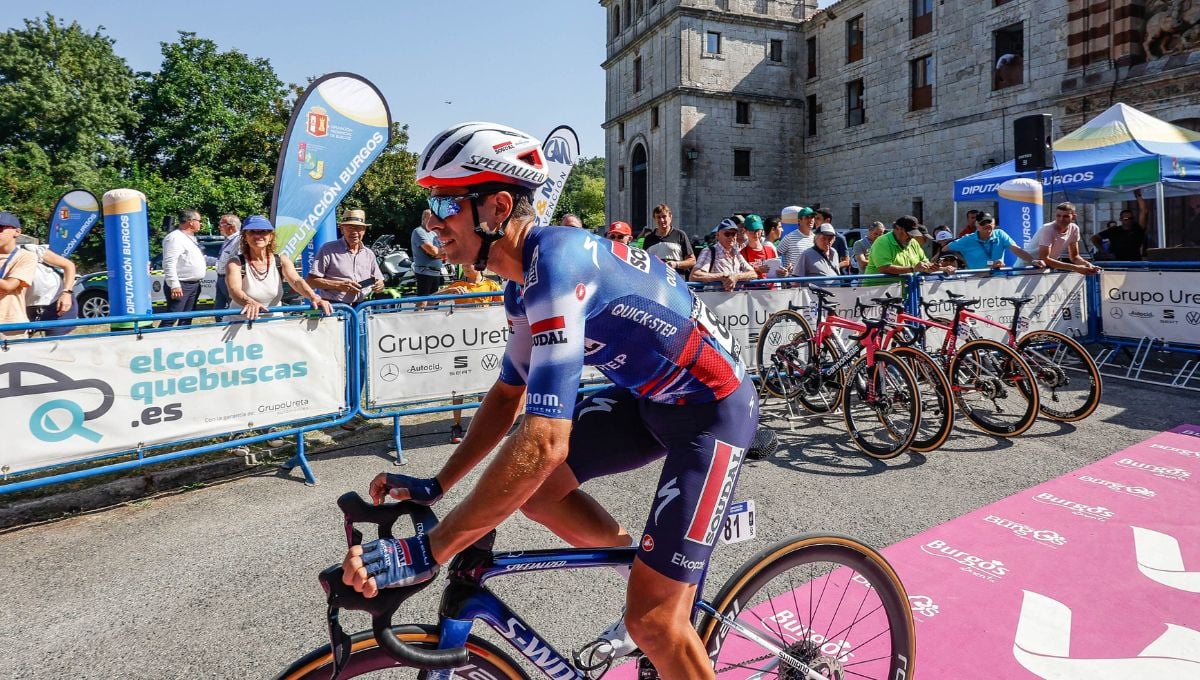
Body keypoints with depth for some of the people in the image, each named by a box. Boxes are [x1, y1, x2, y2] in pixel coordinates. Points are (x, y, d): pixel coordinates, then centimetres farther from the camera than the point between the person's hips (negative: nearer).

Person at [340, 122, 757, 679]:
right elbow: (509, 393, 11)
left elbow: (543, 443, -37)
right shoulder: (523, 282, 1)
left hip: (713, 406, -9)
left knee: (654, 621, -9)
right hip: (648, 395, 9)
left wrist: (426, 551, -32)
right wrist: (433, 486, 5)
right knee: (530, 484, -1)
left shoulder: (556, 263, -30)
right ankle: (645, 567, 19)